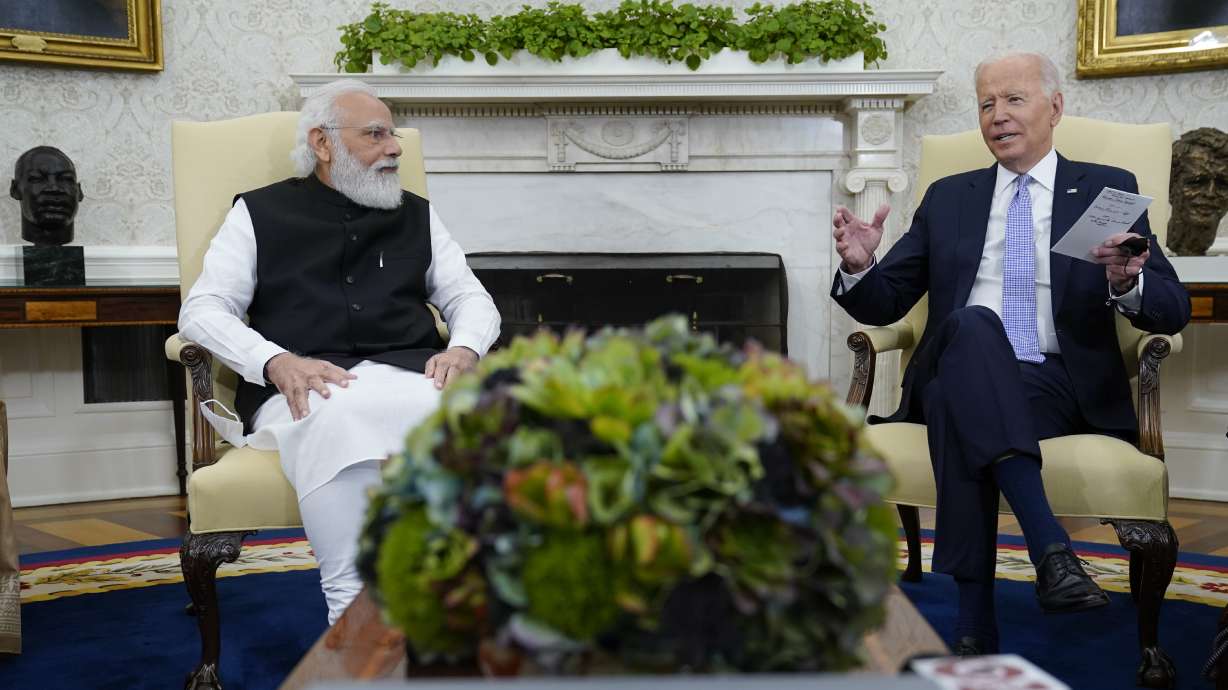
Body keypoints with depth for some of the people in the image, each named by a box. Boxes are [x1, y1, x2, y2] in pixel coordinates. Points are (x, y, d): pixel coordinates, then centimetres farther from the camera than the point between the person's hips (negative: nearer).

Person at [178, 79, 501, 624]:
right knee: (336, 421, -41)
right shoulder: (261, 212, 17)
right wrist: (278, 362, -13)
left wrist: (464, 348, -3)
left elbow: (471, 297, 23)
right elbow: (202, 309, 7)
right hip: (301, 389, -2)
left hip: (407, 374, 2)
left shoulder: (416, 215, 26)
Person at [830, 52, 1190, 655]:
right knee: (970, 324, -35)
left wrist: (1126, 284, -20)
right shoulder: (948, 198, 18)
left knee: (958, 403, -35)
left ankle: (974, 619, -33)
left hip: (1063, 388, -1)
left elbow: (1173, 309, 4)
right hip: (959, 377, 2)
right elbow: (884, 305, 15)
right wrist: (859, 267, -9)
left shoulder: (1108, 189, 12)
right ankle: (1049, 546, -41)